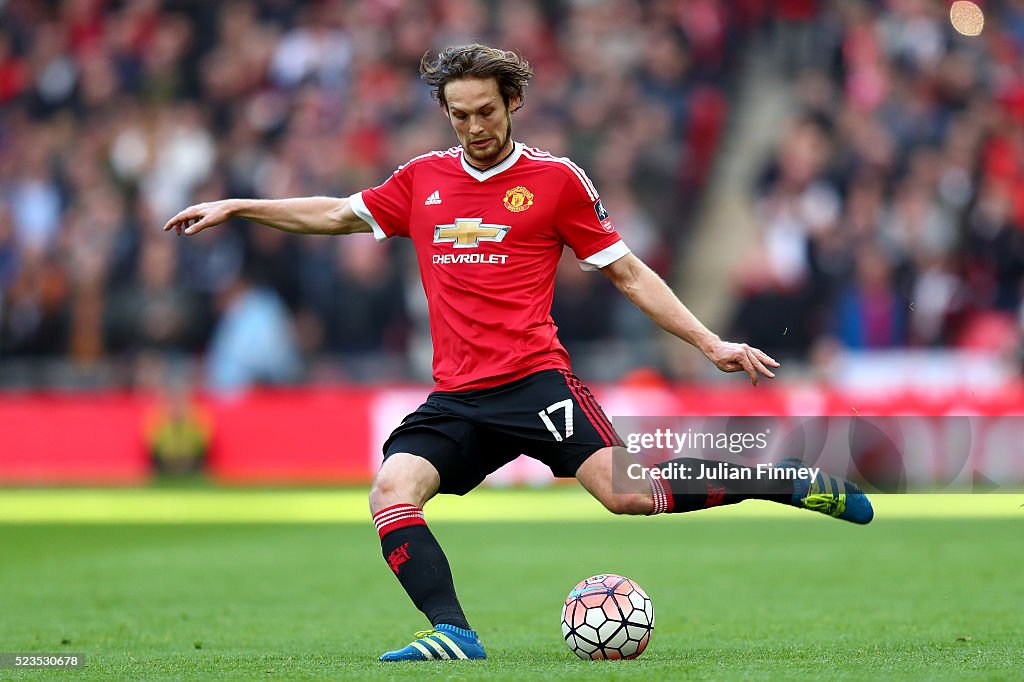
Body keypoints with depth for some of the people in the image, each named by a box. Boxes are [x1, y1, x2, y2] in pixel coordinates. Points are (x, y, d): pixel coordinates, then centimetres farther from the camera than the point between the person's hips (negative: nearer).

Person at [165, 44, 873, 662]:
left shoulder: (556, 178, 3)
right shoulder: (423, 179, 13)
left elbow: (627, 272, 7)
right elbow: (337, 214, 28)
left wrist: (710, 342, 3)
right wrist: (235, 207, 23)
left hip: (534, 379, -4)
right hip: (455, 396, 4)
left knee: (626, 492, -20)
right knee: (391, 494, -19)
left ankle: (795, 484, -6)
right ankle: (453, 631, -22)